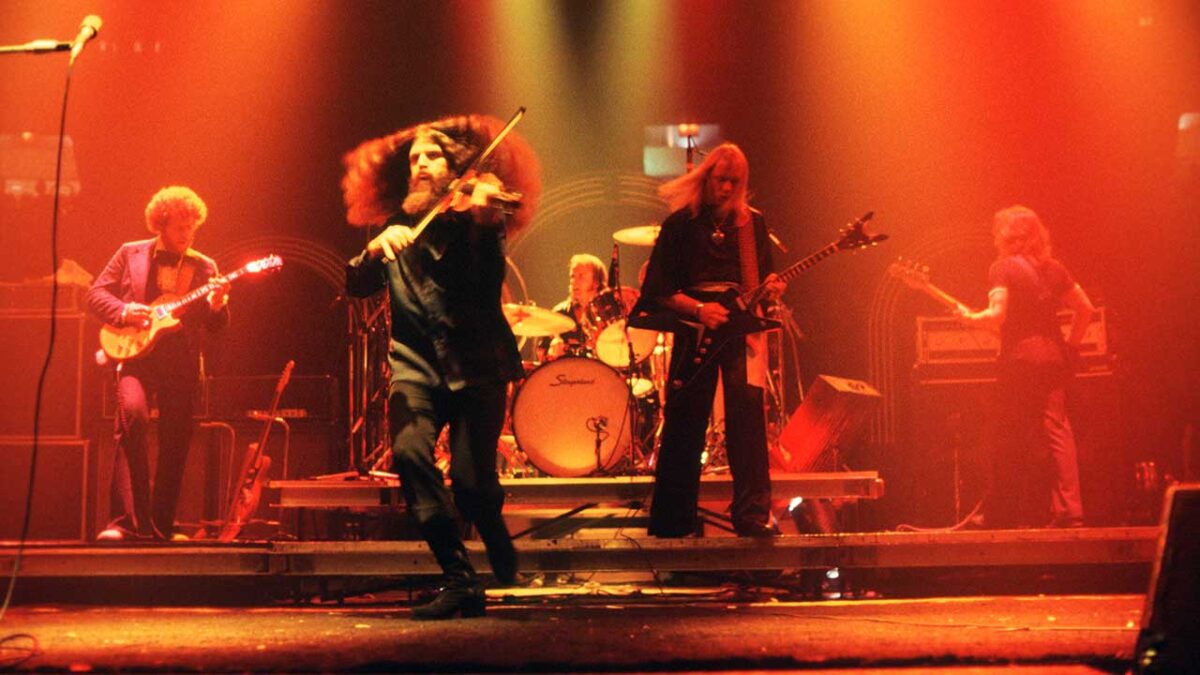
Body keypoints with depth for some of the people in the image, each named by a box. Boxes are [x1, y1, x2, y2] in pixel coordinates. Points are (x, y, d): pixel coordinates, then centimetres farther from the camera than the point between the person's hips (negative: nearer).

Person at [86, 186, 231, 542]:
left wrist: (217, 306, -13)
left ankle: (161, 526, 15)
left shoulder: (204, 267, 12)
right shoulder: (131, 254, 8)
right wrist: (124, 312, -12)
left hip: (181, 365, 3)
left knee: (175, 446, 2)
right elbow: (96, 293, 7)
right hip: (136, 355, -3)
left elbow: (216, 326, 10)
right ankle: (125, 521, -25)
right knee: (133, 413, -26)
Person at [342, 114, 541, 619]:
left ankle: (501, 551, 24)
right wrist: (377, 248, -21)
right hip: (417, 361, 2)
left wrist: (482, 213, -37)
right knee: (409, 451, -25)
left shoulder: (478, 220, 2)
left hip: (476, 363, -2)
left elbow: (485, 272, -19)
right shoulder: (398, 229, 11)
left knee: (471, 477, -13)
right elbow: (357, 285, 0)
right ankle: (459, 581, -16)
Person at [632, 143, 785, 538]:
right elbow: (660, 289, 0)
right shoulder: (681, 224, 4)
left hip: (740, 330, 1)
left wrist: (769, 292, -7)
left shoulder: (752, 223, 12)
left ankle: (753, 514, -9)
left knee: (747, 414, -11)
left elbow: (761, 281, 16)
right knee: (684, 427, 1)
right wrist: (699, 309, -14)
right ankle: (671, 520, 11)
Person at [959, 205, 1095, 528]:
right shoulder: (1054, 268, 13)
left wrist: (971, 318, 1)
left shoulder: (1003, 268, -5)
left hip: (1019, 359, -5)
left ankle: (1002, 517, 3)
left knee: (1010, 441, 0)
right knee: (1057, 432, 3)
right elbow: (1086, 309, 15)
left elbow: (997, 314, -16)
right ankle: (1070, 511, -4)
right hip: (1053, 357, 5)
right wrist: (1071, 345, 19)